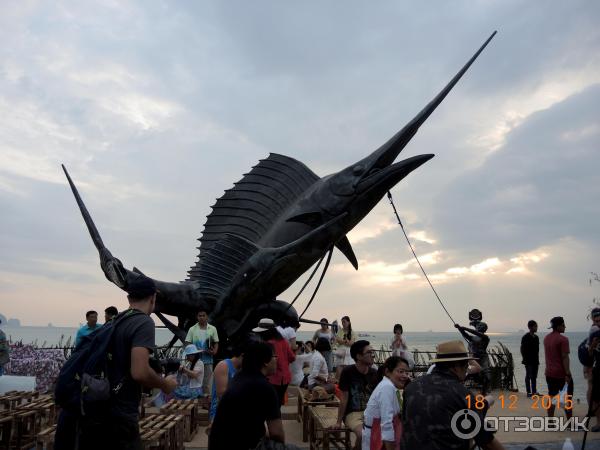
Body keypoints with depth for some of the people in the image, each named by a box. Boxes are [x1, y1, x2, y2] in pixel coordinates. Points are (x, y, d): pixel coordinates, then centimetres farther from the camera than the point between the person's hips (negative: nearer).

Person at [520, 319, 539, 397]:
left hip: (535, 361, 7)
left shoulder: (536, 337, 11)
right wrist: (525, 359, -14)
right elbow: (523, 349, -11)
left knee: (534, 377, 12)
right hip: (529, 361, -7)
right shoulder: (525, 337, -11)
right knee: (528, 376, 0)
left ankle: (534, 392, 20)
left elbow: (537, 349, 15)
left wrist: (537, 360, 11)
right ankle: (529, 392, 6)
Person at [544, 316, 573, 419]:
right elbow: (564, 357, -20)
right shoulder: (563, 339, -16)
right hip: (562, 373, -7)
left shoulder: (546, 338, 10)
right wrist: (567, 374, -20)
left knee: (551, 397, 9)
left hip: (549, 373, 7)